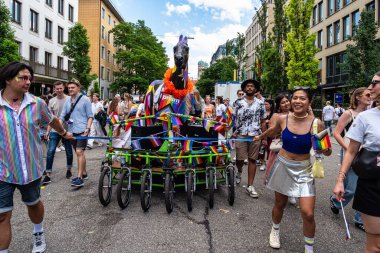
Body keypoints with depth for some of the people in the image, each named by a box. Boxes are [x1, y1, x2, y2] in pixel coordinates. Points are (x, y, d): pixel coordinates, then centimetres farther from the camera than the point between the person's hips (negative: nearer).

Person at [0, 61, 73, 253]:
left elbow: (52, 121, 15)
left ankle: (38, 234, 48)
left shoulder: (37, 104, -5)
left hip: (31, 169, 2)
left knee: (34, 204, 22)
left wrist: (64, 133, 30)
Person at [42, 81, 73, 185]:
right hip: (55, 130, 2)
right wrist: (47, 131, 4)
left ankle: (69, 170, 31)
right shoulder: (52, 101, 6)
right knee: (50, 152, -5)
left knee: (69, 152, 10)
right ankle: (48, 175, 3)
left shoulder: (69, 99, -3)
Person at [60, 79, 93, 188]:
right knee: (79, 153, 15)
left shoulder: (85, 99, -3)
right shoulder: (67, 101, 11)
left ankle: (80, 178, -9)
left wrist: (87, 128, -14)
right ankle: (84, 173, 28)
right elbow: (62, 116, 11)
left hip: (82, 130, -6)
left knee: (79, 152, -13)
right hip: (72, 131, 6)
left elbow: (90, 116, -4)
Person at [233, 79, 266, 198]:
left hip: (255, 135, 1)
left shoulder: (260, 103, 8)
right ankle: (239, 172, 37)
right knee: (239, 158, 1)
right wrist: (234, 130, -6)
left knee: (252, 160, 3)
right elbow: (234, 118, 7)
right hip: (241, 134, 0)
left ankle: (250, 186, 10)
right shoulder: (239, 102, 7)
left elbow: (263, 121, 9)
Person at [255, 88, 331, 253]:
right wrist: (260, 137, 32)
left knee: (308, 214, -8)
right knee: (280, 204, 16)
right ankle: (275, 230, 47)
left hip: (303, 170, -1)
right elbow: (273, 130, 16)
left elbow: (327, 152, -6)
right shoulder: (283, 119, -8)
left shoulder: (316, 123, -14)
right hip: (282, 166, 2)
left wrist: (324, 148, -29)